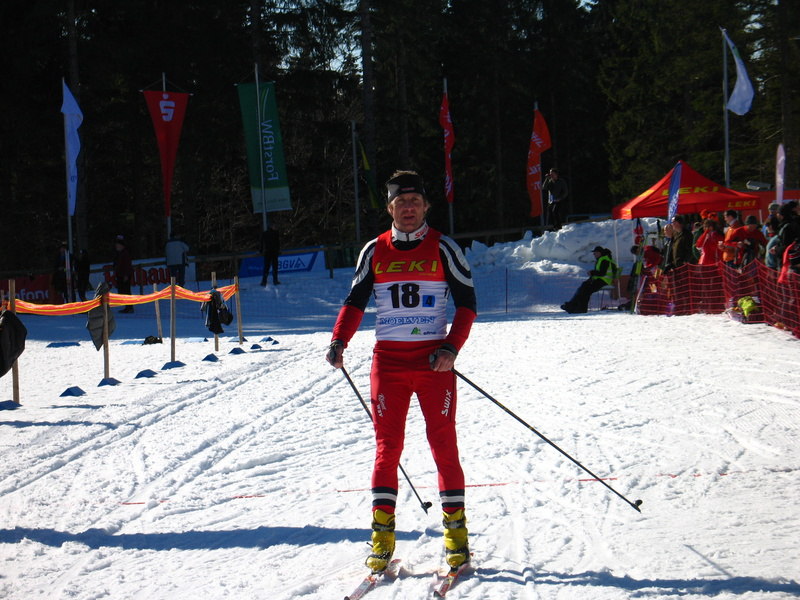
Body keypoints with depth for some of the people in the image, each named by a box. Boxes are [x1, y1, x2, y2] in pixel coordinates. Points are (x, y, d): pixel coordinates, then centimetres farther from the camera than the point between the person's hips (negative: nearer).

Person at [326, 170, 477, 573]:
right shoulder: (374, 251, 8)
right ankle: (382, 532, 1)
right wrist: (339, 342, -3)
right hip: (388, 360, 2)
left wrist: (452, 347, -11)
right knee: (387, 444, -1)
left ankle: (455, 528, 6)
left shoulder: (442, 249, 2)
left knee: (443, 443, -2)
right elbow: (355, 301, 13)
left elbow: (467, 302, 2)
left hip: (434, 359, -2)